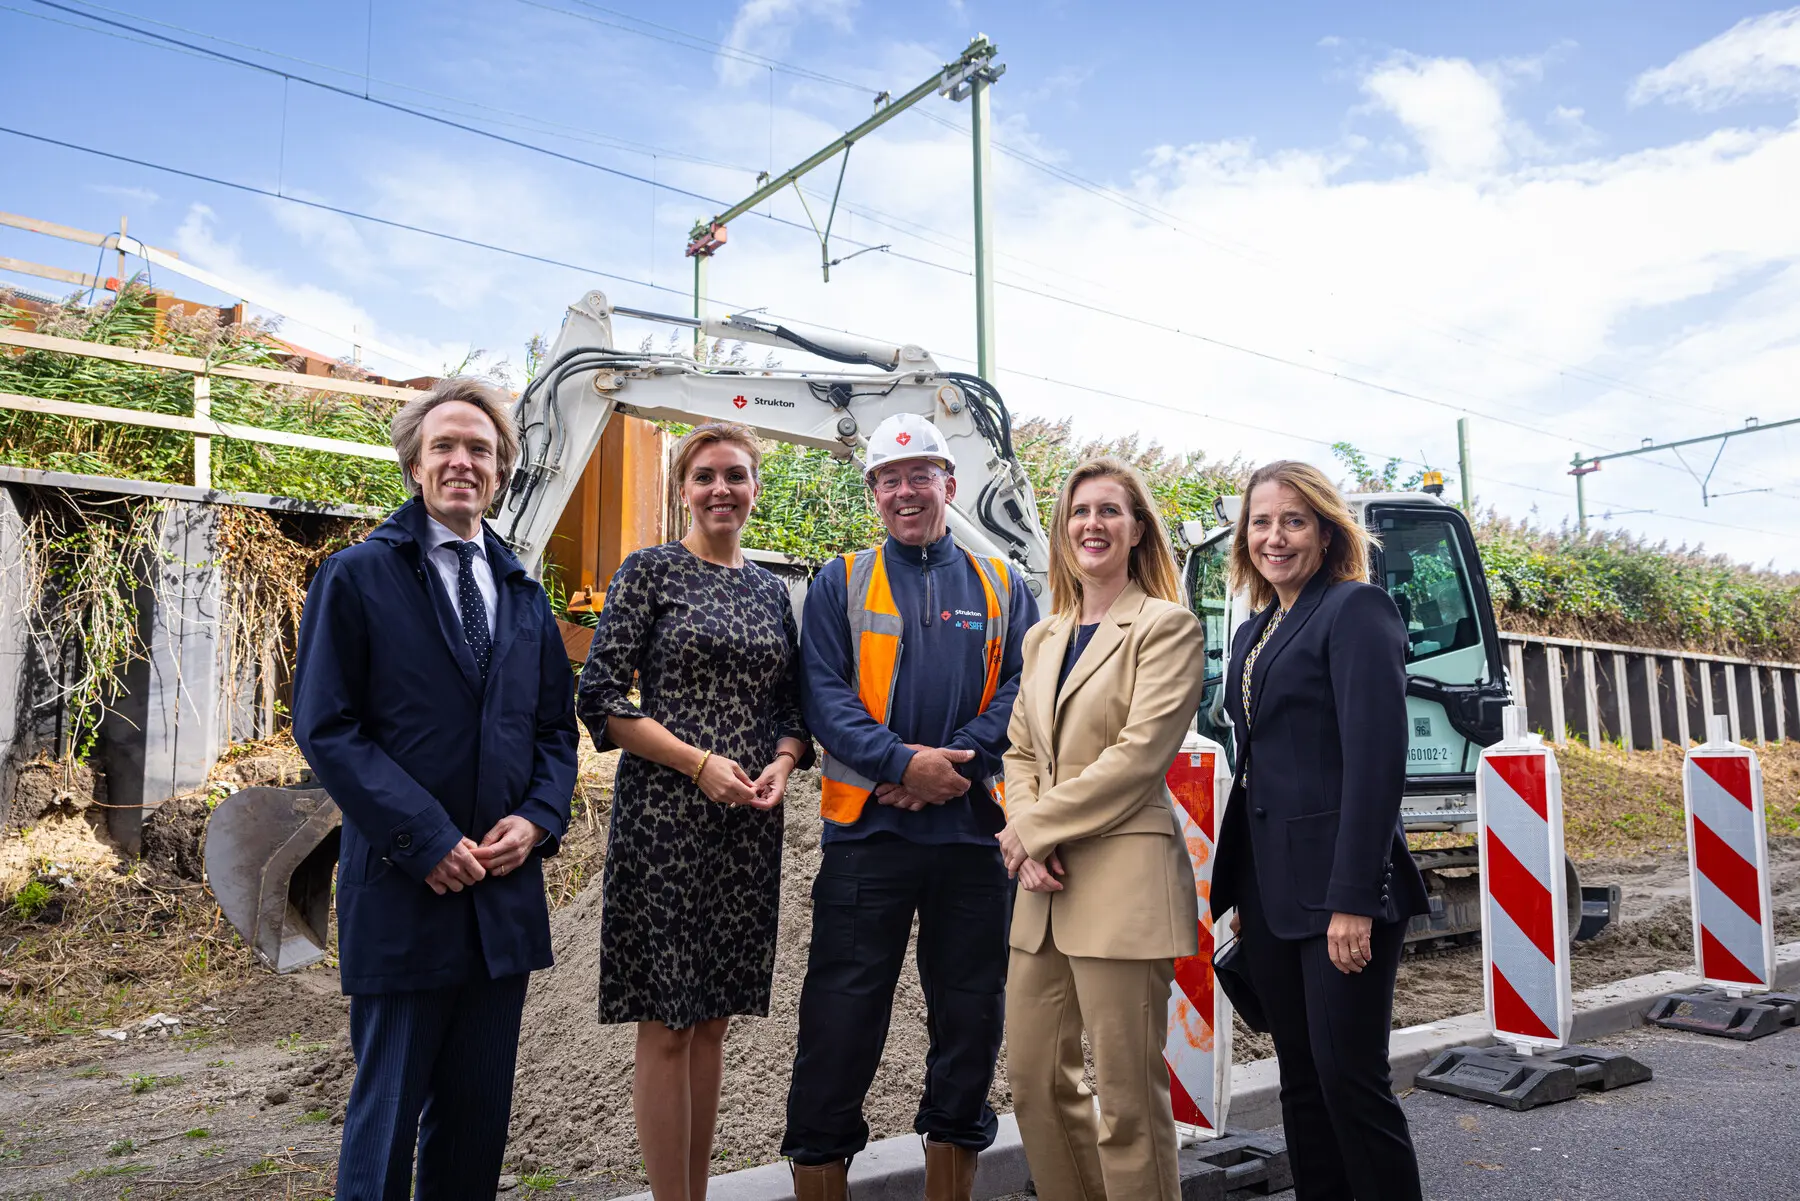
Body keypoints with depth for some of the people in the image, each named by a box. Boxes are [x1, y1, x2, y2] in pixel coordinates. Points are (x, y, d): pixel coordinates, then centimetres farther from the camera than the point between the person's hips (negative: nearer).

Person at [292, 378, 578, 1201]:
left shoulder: (524, 594, 13)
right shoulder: (358, 577, -2)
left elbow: (556, 727, 15)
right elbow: (326, 726, -9)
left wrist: (538, 818, -4)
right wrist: (425, 839, -15)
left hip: (505, 890, 5)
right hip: (404, 888, -5)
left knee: (479, 1114, 14)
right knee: (388, 1107, 6)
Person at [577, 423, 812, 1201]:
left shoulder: (770, 590, 13)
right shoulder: (650, 572, -2)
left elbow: (793, 705, 16)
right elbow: (599, 699, -8)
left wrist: (782, 763, -5)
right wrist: (700, 763, -15)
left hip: (749, 823, 5)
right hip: (666, 816, -5)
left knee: (713, 1018, 13)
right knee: (666, 1022, 0)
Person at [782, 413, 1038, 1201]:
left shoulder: (1002, 588, 12)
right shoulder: (840, 584, 7)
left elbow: (1024, 686, 1)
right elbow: (823, 692, -4)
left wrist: (957, 762, -14)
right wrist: (903, 762, -17)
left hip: (974, 826, 2)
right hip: (869, 826, -2)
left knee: (970, 1009, 10)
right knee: (841, 1011, 0)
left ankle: (954, 1136, 26)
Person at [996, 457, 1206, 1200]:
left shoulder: (1166, 628, -4)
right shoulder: (1042, 638, 17)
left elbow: (1140, 752, -14)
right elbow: (1020, 753, 15)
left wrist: (1033, 827, -11)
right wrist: (1026, 843, -4)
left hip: (1122, 880, -7)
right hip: (1045, 888, 7)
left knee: (1128, 1101, 0)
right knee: (1033, 1080, 13)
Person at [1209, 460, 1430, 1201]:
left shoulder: (1355, 609, -8)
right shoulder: (1253, 633, 16)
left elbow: (1377, 759, -16)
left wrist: (1353, 900, -21)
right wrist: (1240, 891, 15)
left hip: (1339, 890, -7)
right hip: (1272, 892, 8)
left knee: (1350, 1075, -2)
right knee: (1300, 1078, 13)